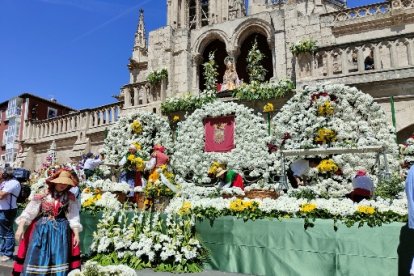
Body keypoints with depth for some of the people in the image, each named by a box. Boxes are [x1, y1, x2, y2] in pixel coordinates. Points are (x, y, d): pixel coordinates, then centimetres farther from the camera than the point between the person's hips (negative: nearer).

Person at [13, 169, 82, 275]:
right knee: (37, 257, 5)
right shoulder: (42, 195, -4)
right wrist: (20, 227, -15)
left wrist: (76, 234, -6)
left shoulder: (70, 198, -1)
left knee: (59, 258, 4)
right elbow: (29, 211, -5)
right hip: (41, 229, 0)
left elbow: (73, 217, -2)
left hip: (61, 230, 0)